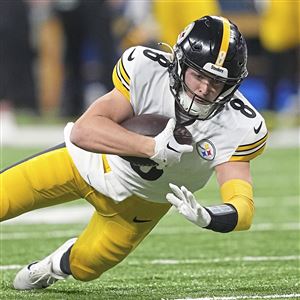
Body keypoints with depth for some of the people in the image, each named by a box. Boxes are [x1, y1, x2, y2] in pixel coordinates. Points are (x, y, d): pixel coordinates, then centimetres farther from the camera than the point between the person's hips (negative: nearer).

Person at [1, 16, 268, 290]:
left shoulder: (237, 127, -30)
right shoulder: (147, 70, -33)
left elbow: (243, 208, -35)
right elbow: (83, 130, -37)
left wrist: (206, 217, -58)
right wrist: (153, 148, -50)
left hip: (140, 199, 1)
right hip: (88, 162, -1)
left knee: (83, 268, 11)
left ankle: (60, 263, 49)